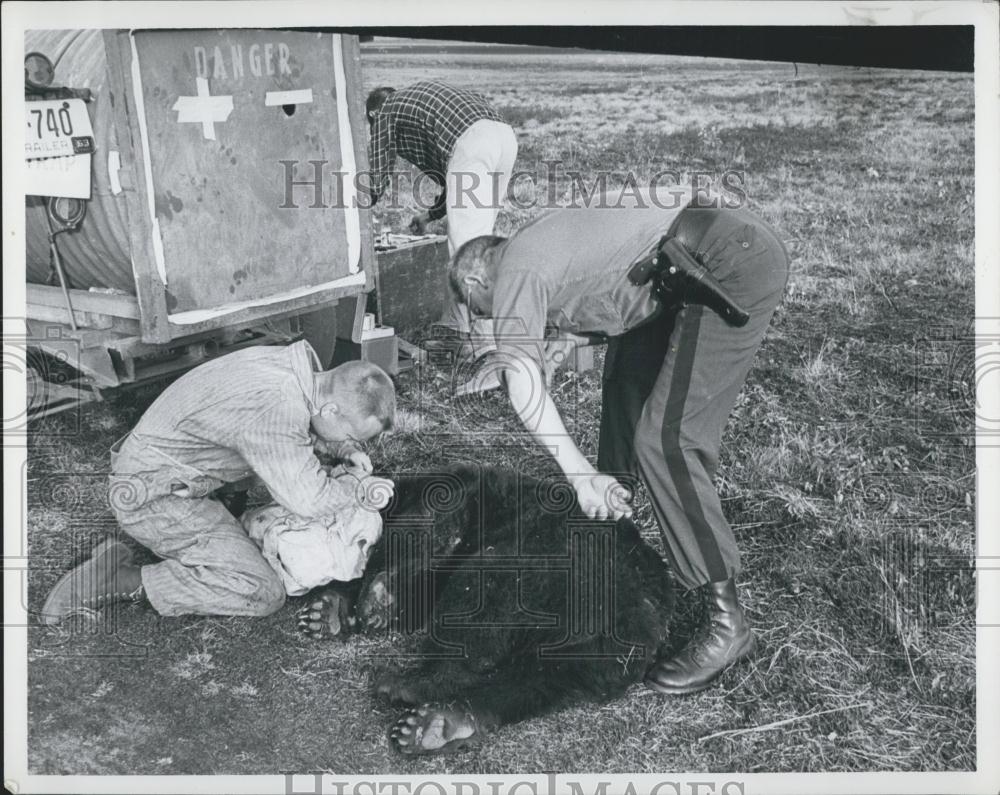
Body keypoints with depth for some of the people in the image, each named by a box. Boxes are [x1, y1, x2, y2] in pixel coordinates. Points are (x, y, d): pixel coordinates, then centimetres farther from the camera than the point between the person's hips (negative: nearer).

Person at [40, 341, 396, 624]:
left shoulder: (292, 364, -3)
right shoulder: (275, 406, -31)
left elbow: (304, 426, 19)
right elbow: (307, 499, -28)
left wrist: (345, 449, 4)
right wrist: (360, 489, -11)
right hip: (154, 497, -10)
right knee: (263, 594, -16)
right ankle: (122, 580, -8)